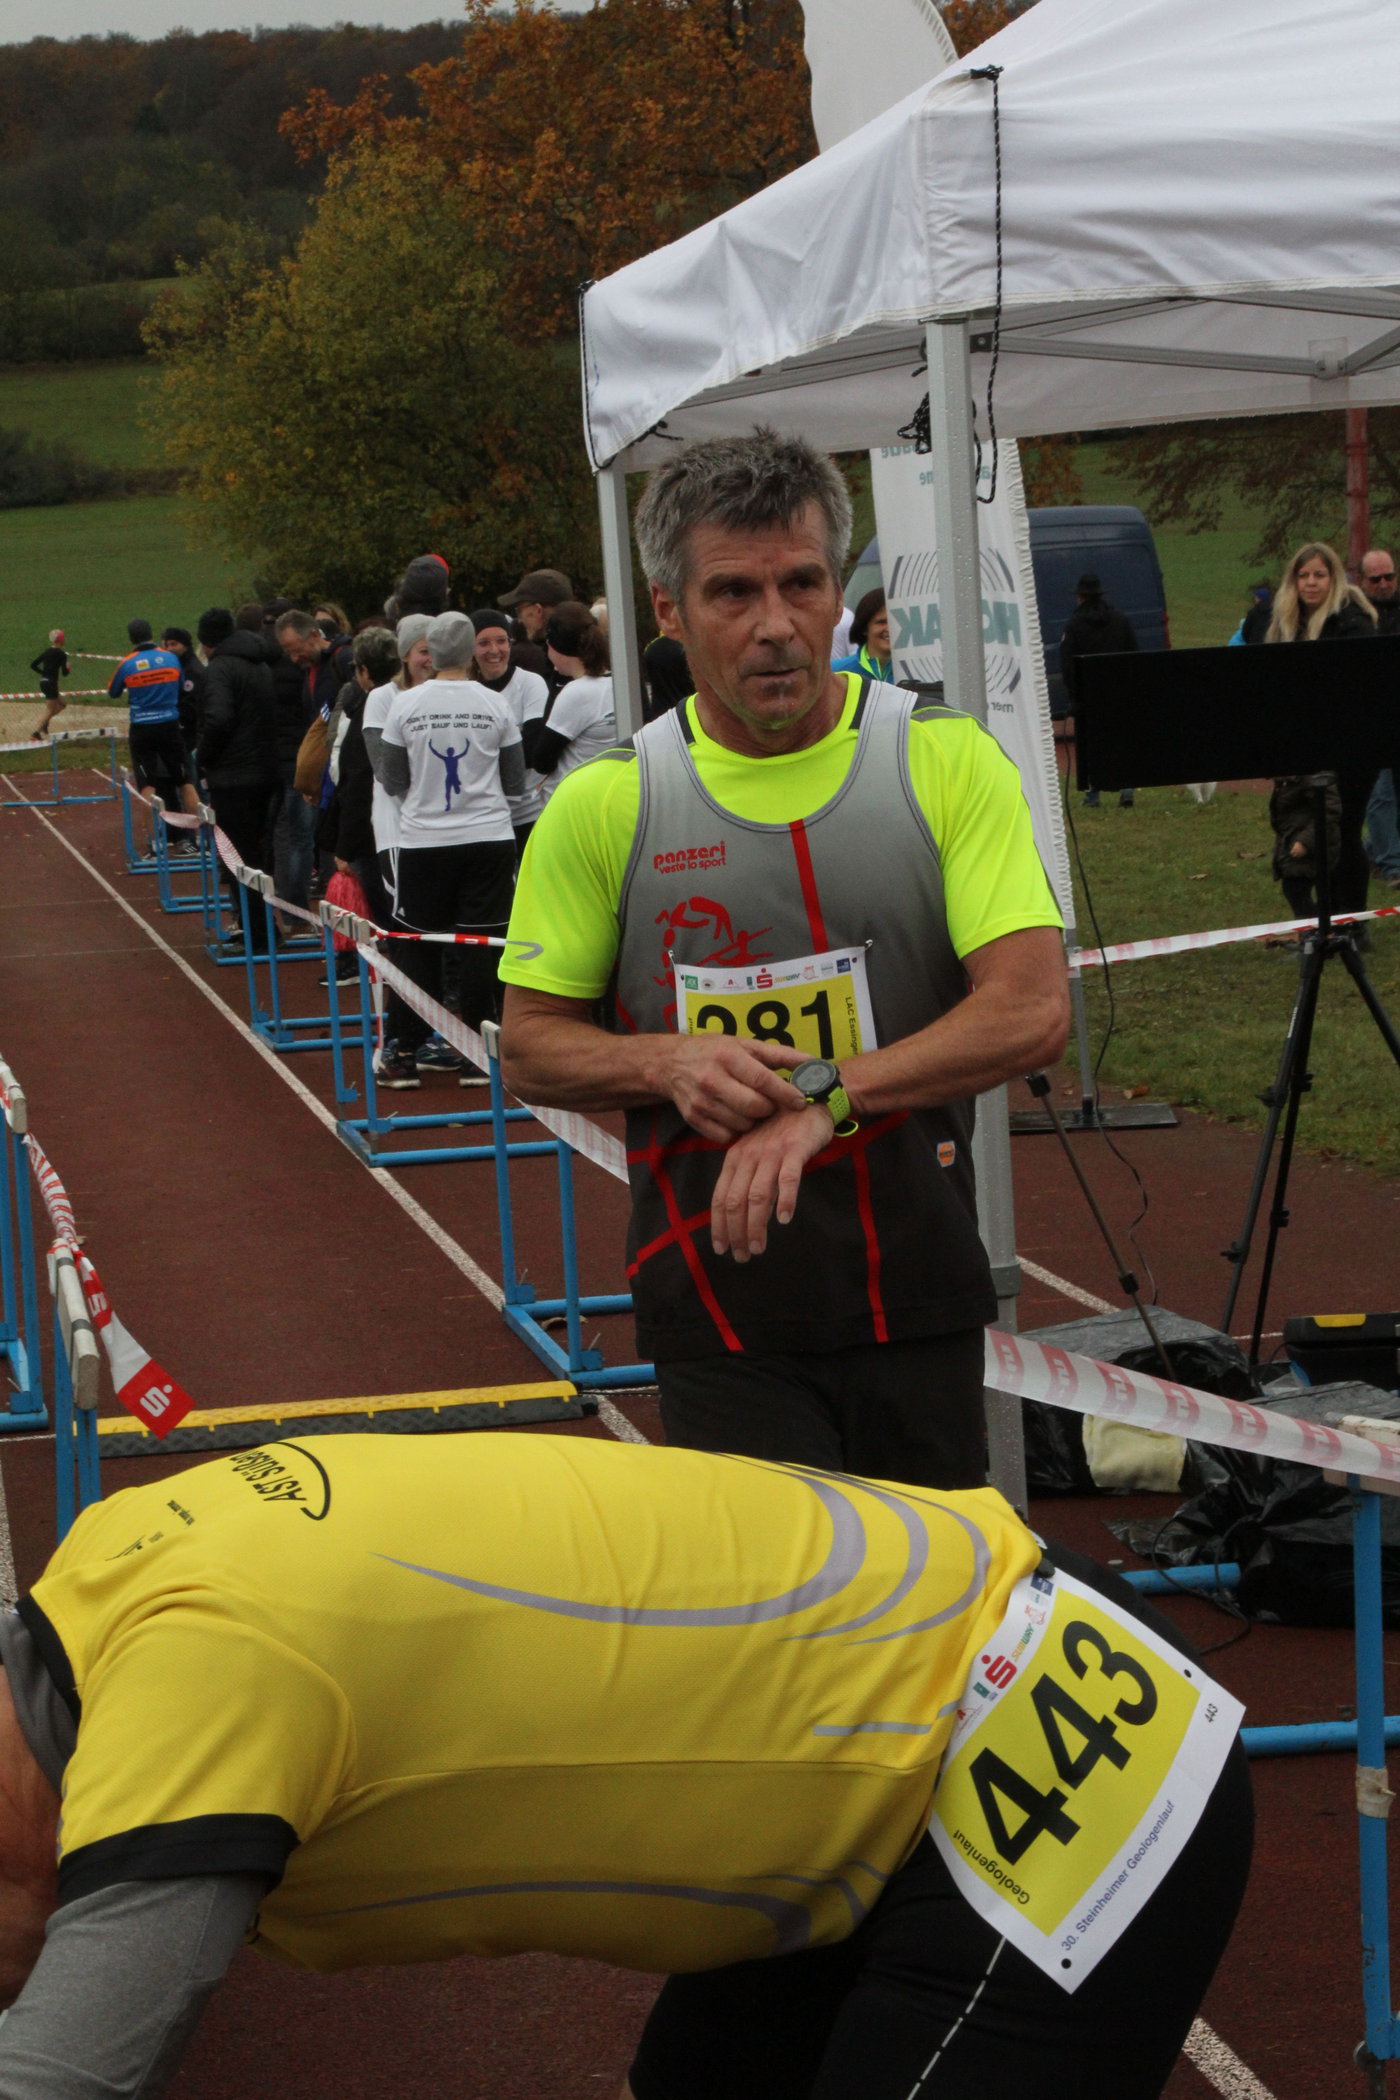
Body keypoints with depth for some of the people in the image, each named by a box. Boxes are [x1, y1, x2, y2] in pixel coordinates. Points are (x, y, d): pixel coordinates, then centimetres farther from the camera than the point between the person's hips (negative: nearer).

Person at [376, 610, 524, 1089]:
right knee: (481, 946, 3)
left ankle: (407, 1054, 9)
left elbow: (393, 782, 5)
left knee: (420, 948, 7)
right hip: (488, 838, 0)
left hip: (423, 841, 0)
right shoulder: (496, 706, -3)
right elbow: (516, 783, 5)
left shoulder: (406, 706, -4)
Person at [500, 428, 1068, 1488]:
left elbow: (1032, 1008, -11)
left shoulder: (946, 760, -2)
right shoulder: (605, 804, 0)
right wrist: (670, 1062, -15)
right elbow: (531, 1045, 6)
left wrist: (824, 1095, -21)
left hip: (921, 1306, 1)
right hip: (718, 1314, -1)